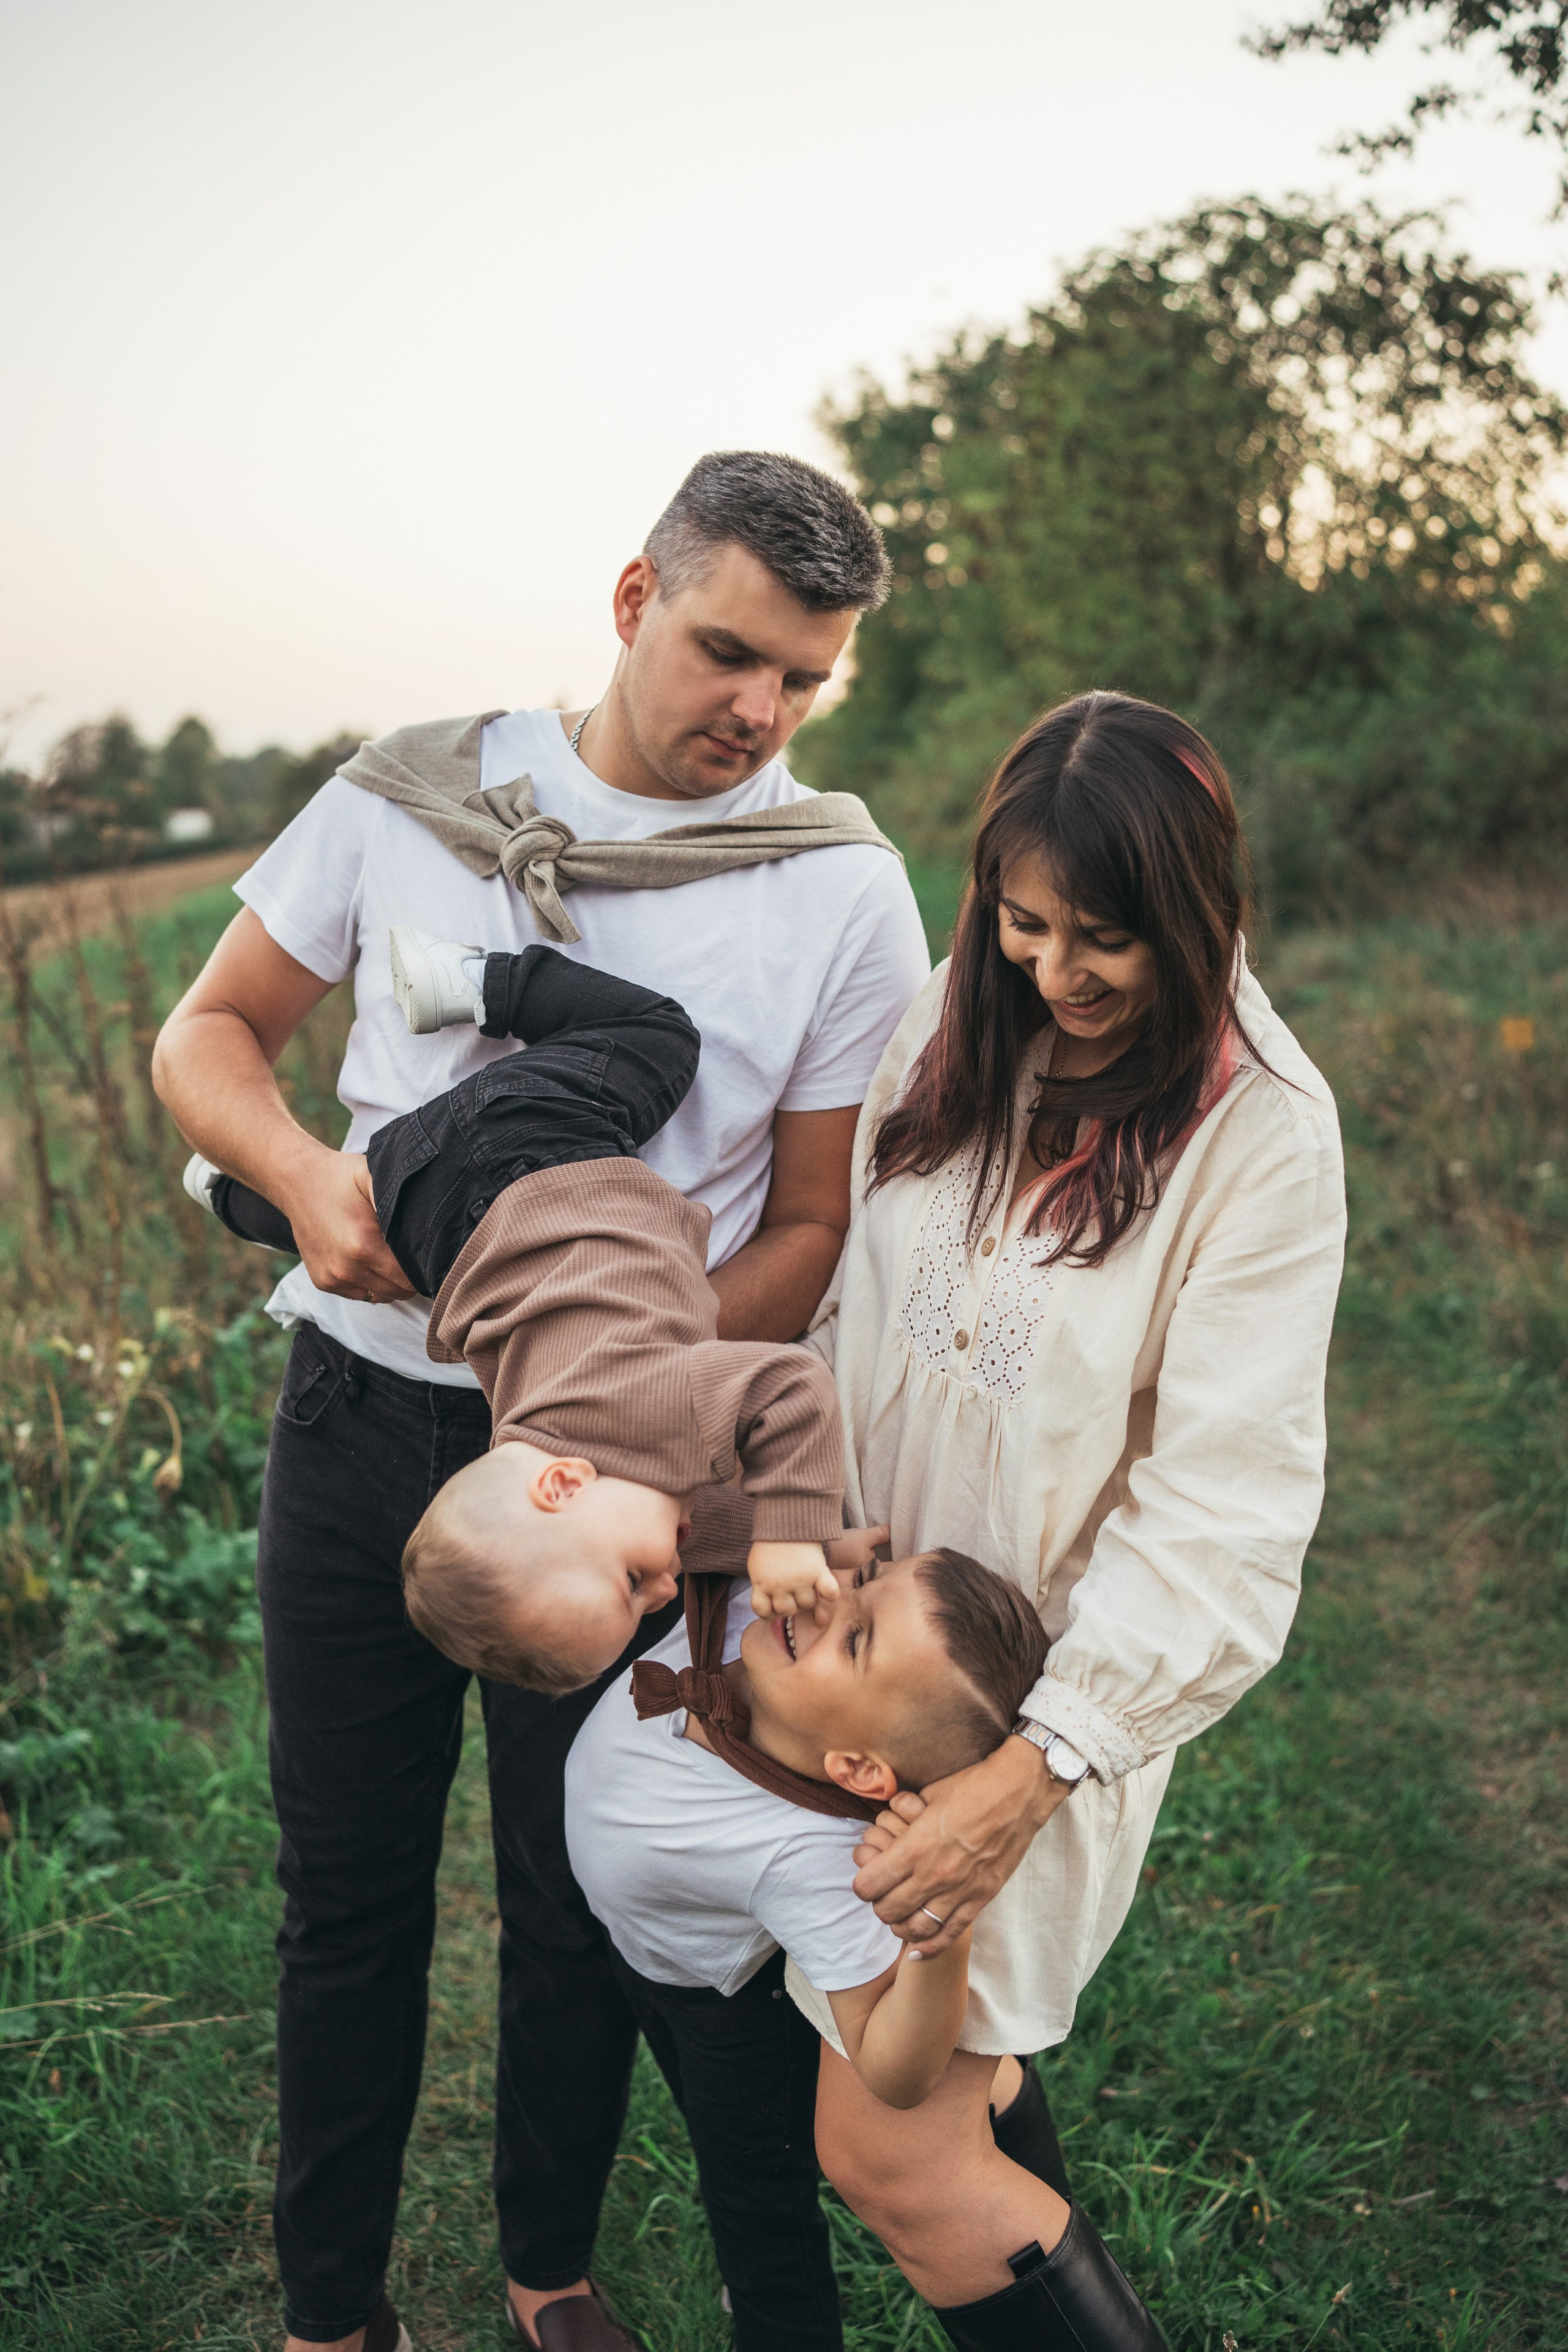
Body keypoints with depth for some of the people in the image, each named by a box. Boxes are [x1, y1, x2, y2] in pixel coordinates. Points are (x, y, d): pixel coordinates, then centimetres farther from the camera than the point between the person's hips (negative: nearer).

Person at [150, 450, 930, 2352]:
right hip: (357, 1417, 2)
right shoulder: (413, 794, -2)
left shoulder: (843, 892, -6)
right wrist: (305, 1177, -16)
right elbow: (209, 1030, 5)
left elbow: (815, 1223, -3)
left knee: (581, 1900, 14)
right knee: (348, 1887, 15)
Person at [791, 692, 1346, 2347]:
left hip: (1058, 1680, -5)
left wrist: (1040, 1763, -25)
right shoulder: (948, 1029, -1)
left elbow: (1222, 1507, -20)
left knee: (879, 2148, 0)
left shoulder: (1259, 1135, -18)